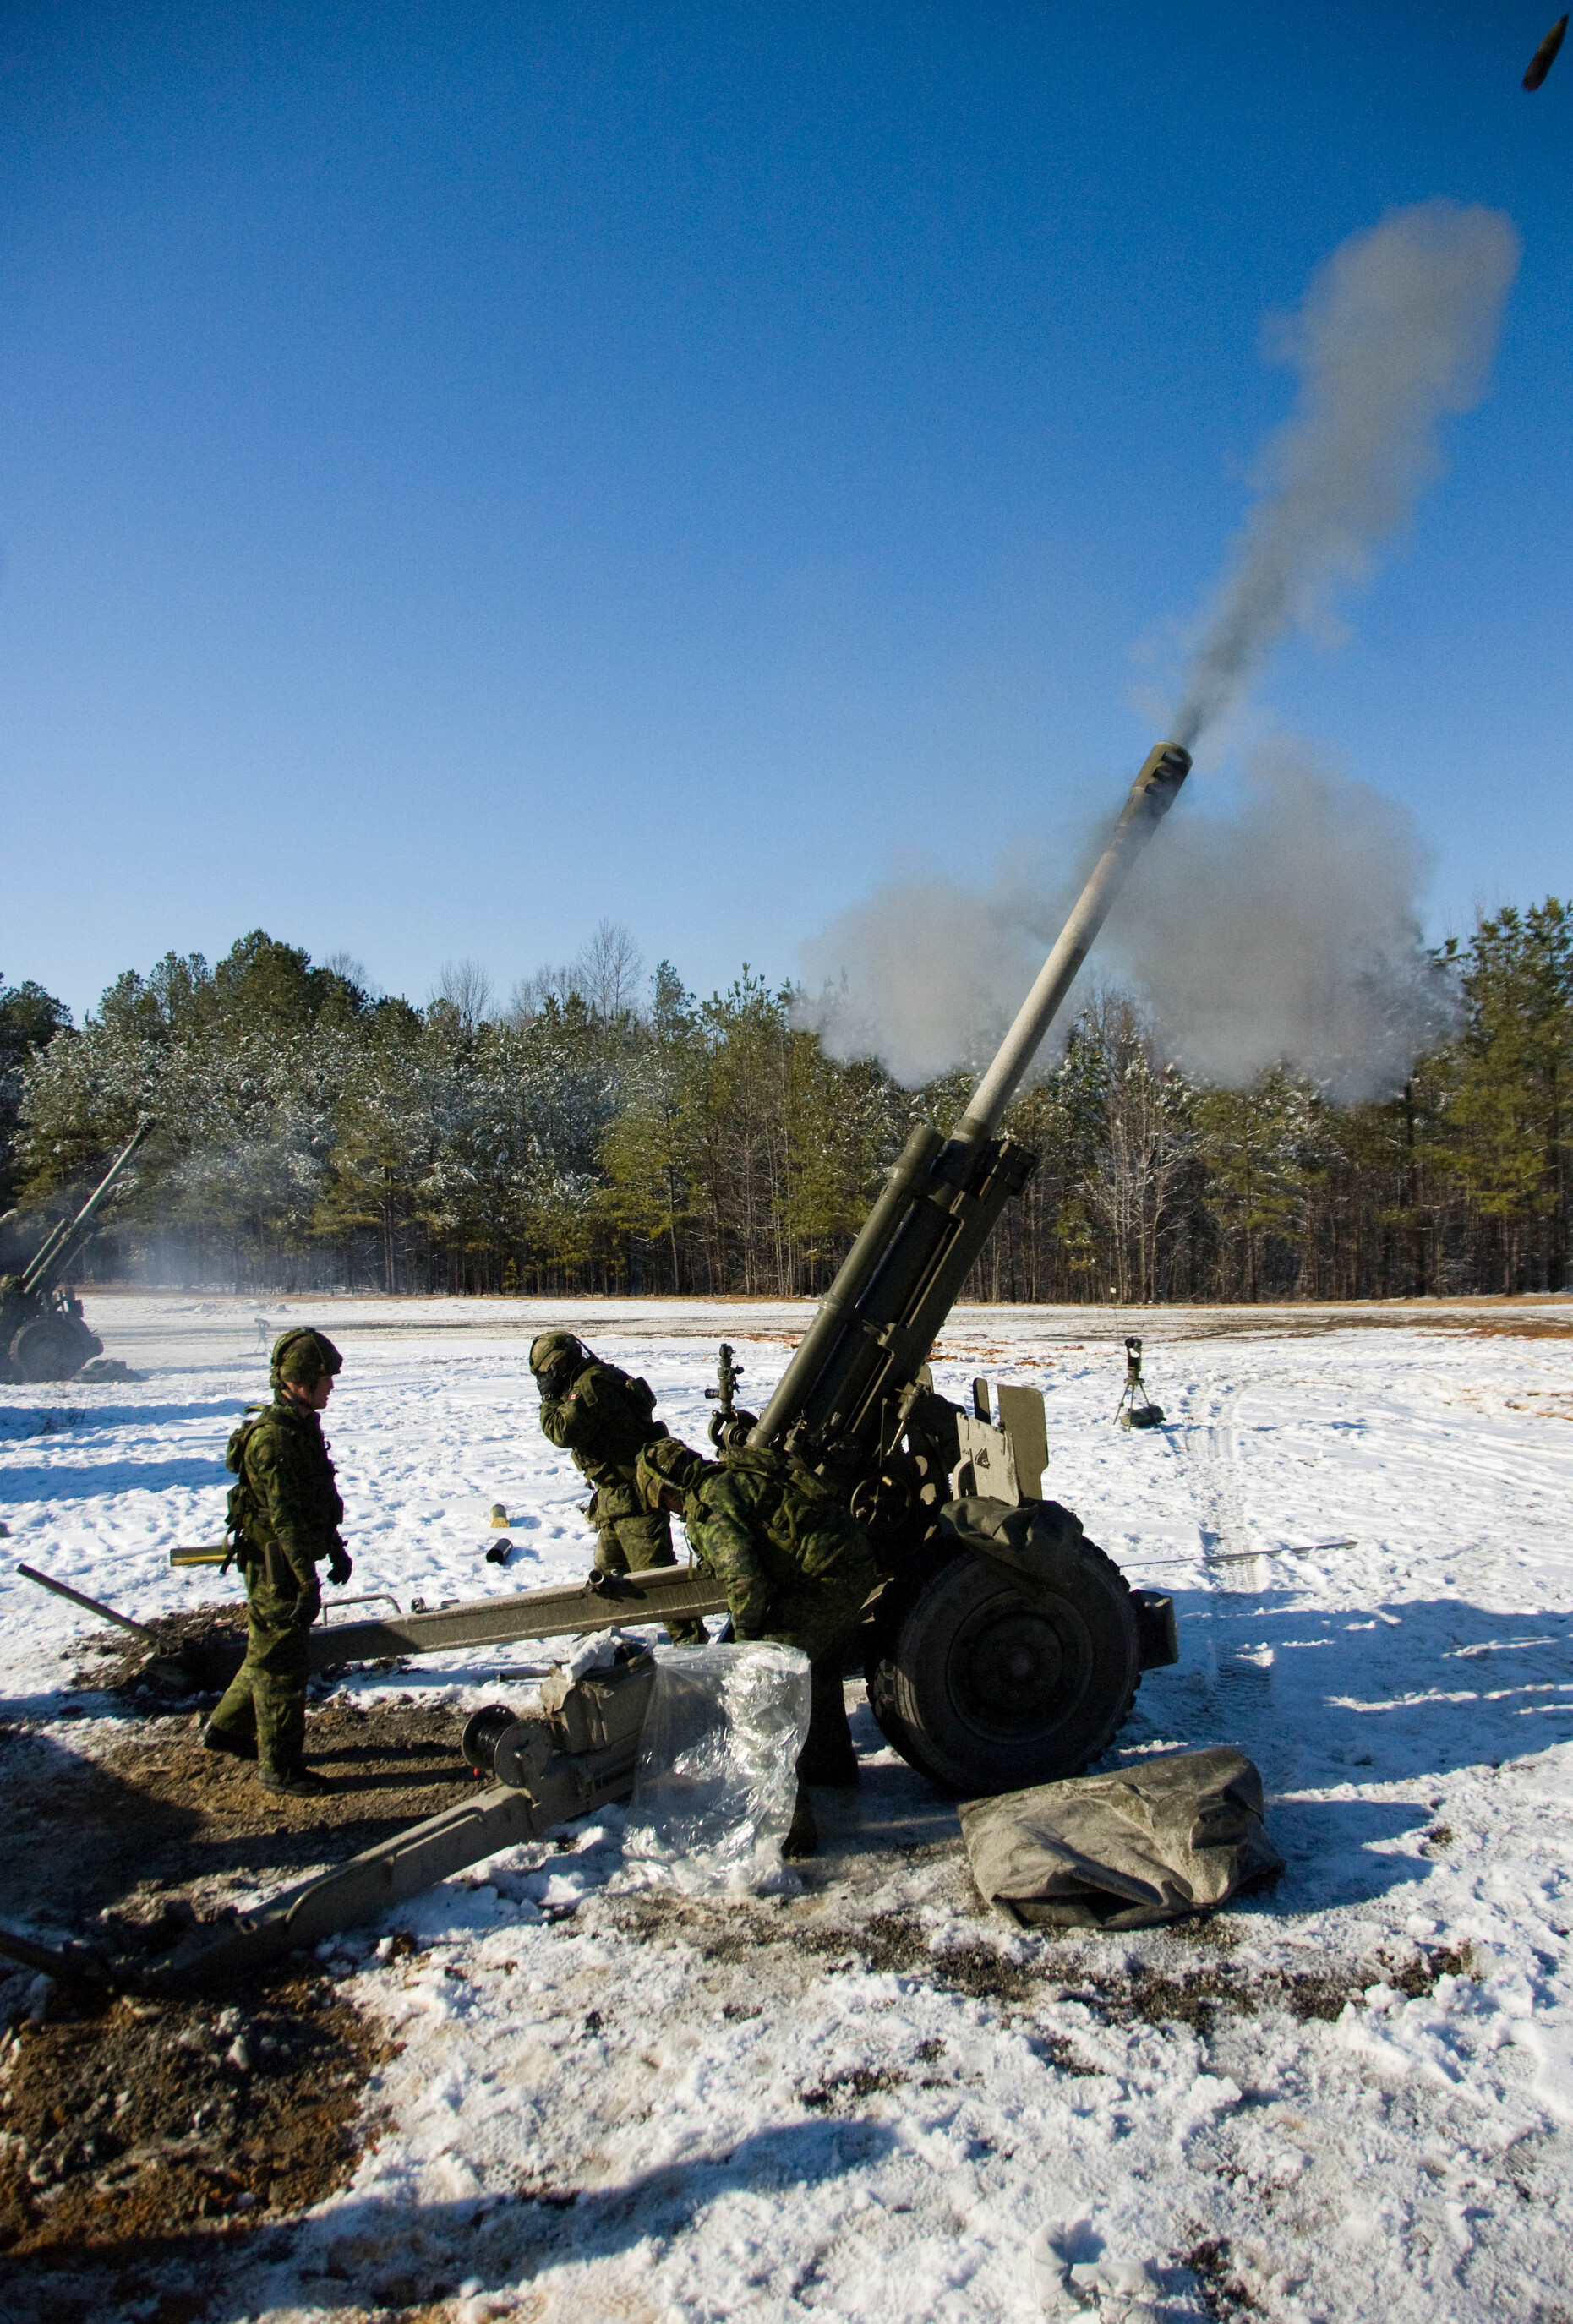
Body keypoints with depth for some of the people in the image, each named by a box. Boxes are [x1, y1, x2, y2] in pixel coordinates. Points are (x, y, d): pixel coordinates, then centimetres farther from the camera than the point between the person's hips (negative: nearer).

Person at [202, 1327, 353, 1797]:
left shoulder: (304, 1425, 8)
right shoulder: (272, 1436, -24)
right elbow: (284, 1515, -26)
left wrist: (335, 1548, 23)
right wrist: (307, 1581, -25)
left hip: (293, 1559, 10)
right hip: (275, 1567, -10)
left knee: (270, 1652, 23)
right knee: (280, 1662, 1)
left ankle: (227, 1728, 40)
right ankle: (279, 1767, 13)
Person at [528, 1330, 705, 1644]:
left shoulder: (590, 1385, -18)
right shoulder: (602, 1378, 15)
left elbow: (565, 1432, -25)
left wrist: (549, 1401, -10)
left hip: (634, 1493, -11)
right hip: (616, 1494, 11)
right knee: (608, 1570, 23)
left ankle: (689, 1638, -9)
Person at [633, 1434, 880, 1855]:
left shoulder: (707, 1506, -10)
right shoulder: (735, 1473, 19)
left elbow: (744, 1583, -20)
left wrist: (746, 1639, -1)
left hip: (823, 1579, -10)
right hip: (858, 1563, 10)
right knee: (819, 1672, 30)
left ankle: (787, 1826, -5)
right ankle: (831, 1762, 50)